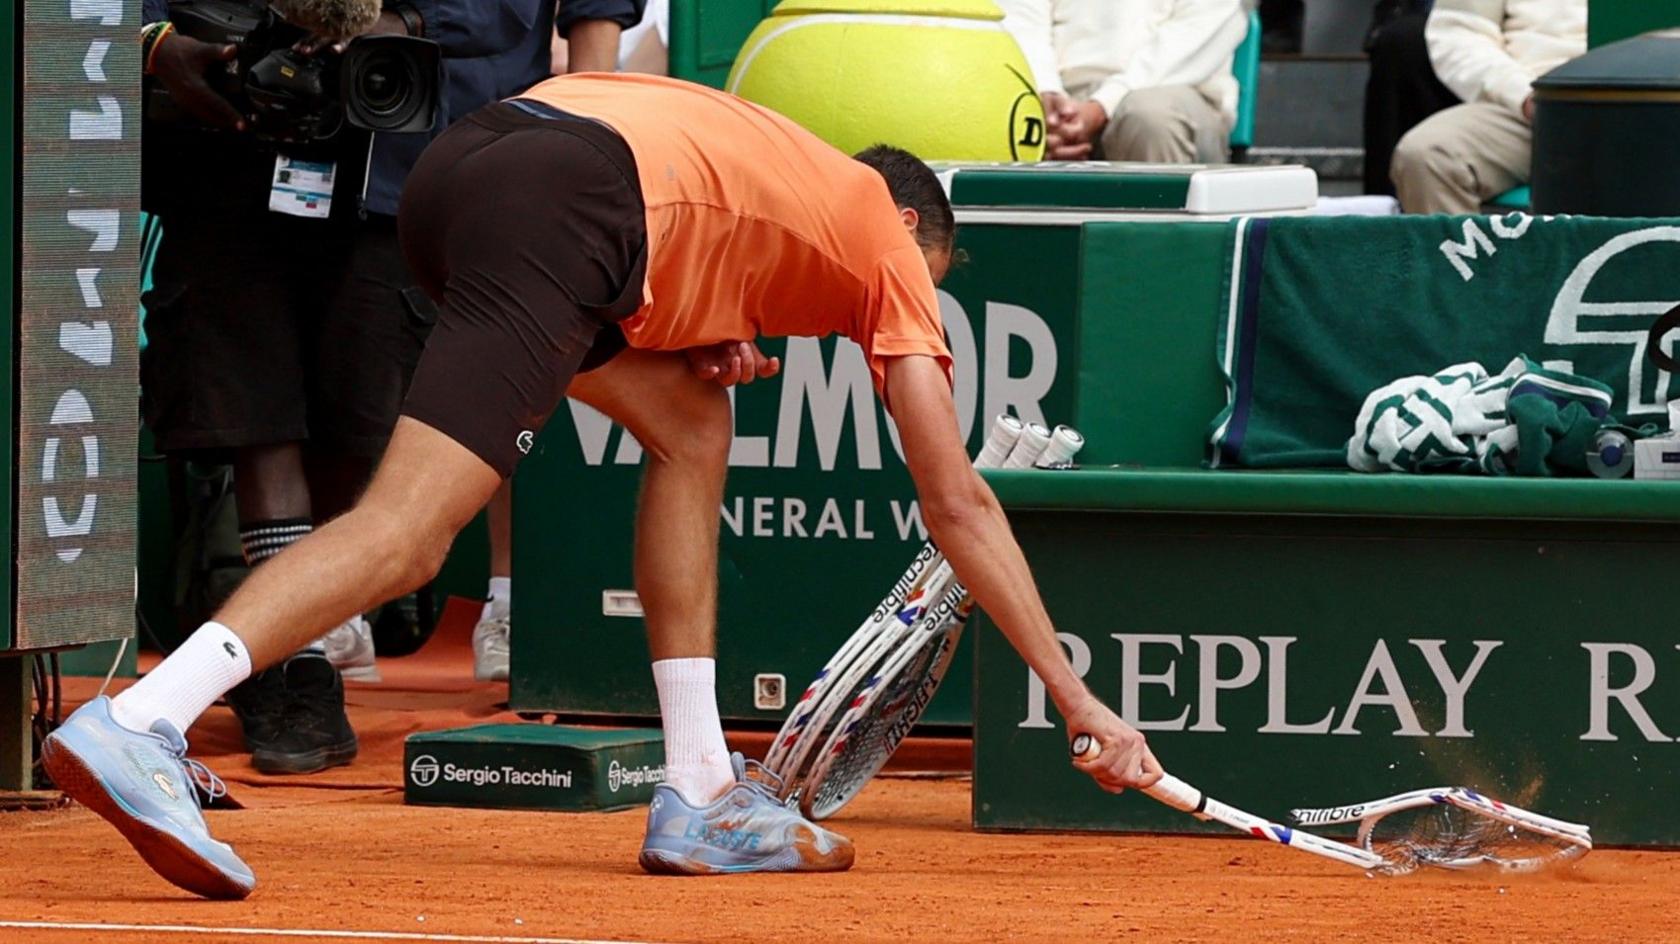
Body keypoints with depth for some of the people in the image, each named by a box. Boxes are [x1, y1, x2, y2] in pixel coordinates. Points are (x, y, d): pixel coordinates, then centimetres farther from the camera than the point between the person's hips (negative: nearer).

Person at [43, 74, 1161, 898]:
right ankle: (136, 723, -33)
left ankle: (701, 795, 19)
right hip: (557, 208, -8)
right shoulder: (888, 238, 22)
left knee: (691, 424, 23)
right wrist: (1081, 702, 25)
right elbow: (960, 506, 21)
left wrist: (709, 329, 20)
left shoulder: (782, 169, 37)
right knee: (408, 532, -16)